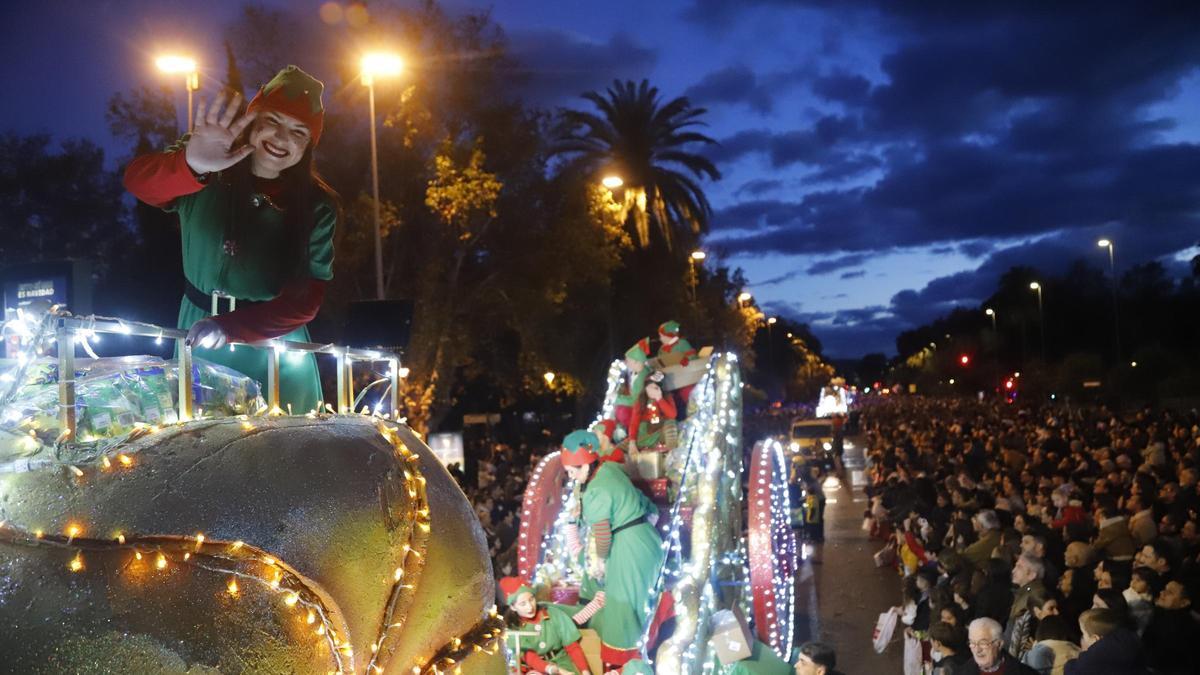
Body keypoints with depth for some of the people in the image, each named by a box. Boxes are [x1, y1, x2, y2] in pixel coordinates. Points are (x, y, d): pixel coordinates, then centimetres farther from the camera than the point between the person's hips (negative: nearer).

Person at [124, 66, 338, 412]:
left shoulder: (317, 205, -9)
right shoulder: (206, 174, -8)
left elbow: (306, 299, -14)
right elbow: (138, 180, -28)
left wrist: (228, 329, -25)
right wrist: (191, 164, -49)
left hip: (271, 342, -1)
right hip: (197, 334, 1)